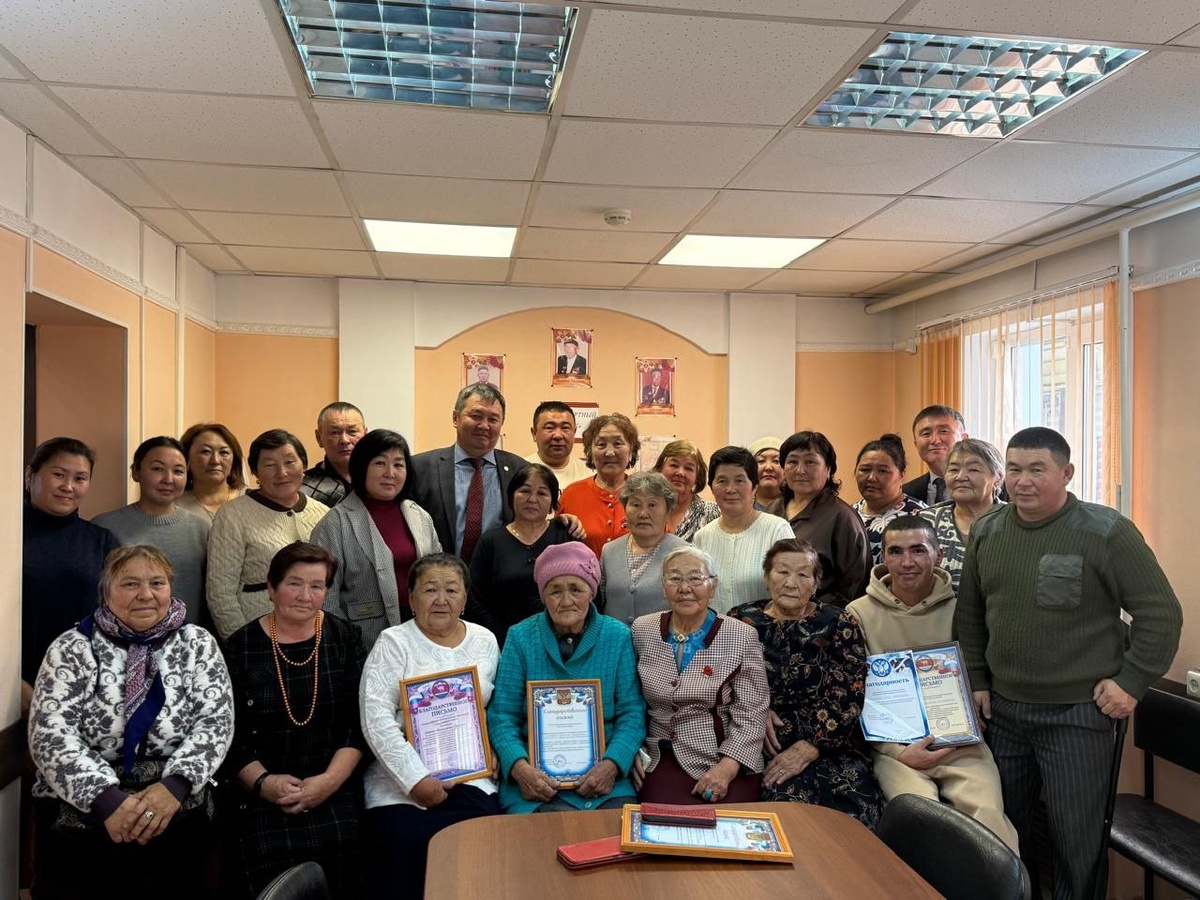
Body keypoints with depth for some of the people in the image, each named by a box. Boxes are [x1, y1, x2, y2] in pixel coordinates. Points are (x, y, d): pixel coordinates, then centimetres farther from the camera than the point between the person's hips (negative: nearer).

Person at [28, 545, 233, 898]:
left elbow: (216, 722, -3)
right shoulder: (72, 648, 1)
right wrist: (106, 799, -19)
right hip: (79, 820, 0)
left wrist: (174, 786, -19)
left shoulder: (197, 644, 4)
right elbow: (50, 734, -7)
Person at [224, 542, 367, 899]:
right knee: (272, 870, -23)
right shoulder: (241, 646, 4)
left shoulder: (344, 638, 6)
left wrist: (329, 780, -11)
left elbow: (360, 723, 2)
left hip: (336, 789, 1)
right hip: (265, 795, 0)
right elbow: (230, 733, 2)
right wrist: (263, 783, -13)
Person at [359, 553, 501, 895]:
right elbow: (377, 720, -9)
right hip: (401, 779, -2)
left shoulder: (485, 641, 11)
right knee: (404, 843, -26)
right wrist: (416, 779, -16)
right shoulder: (393, 642, 0)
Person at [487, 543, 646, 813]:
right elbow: (502, 715, 0)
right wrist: (519, 766, -18)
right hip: (537, 780, -1)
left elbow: (632, 712, 0)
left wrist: (611, 765, -16)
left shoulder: (617, 636, 4)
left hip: (605, 780, 1)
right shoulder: (520, 637, 3)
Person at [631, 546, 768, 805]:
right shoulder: (641, 631, 5)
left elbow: (750, 713, -6)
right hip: (661, 759, 1)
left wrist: (728, 767, -17)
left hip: (726, 760, -1)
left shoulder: (742, 637, -4)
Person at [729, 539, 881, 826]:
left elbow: (848, 696, -4)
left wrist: (808, 748, -13)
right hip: (763, 743, 0)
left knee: (857, 808, -22)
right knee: (791, 799, -27)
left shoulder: (838, 624, 5)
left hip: (829, 743, 1)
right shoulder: (741, 621, 9)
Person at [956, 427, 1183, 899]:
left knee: (1075, 835, 7)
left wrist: (1132, 680, -10)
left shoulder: (1106, 532, -12)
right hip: (1002, 709, 5)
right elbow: (969, 613, 13)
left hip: (1077, 712, -5)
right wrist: (976, 680, 10)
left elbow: (1161, 613, -8)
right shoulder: (986, 531, 3)